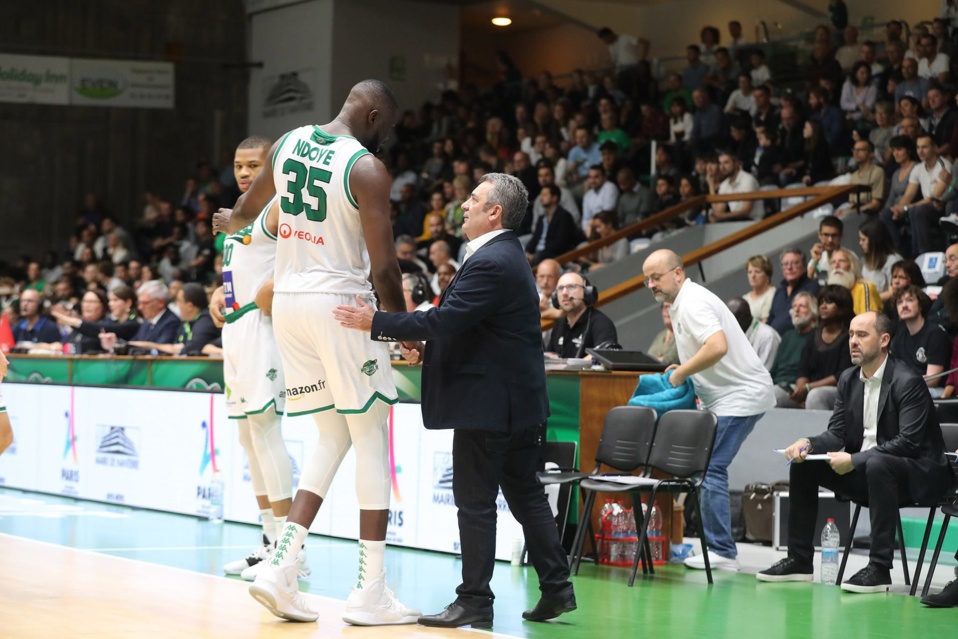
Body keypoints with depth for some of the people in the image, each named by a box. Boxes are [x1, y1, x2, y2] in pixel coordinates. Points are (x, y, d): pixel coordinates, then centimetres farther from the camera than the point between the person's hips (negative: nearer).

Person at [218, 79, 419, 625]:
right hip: (340, 304, -7)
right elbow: (383, 267, -15)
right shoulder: (367, 168, -13)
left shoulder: (288, 144, 8)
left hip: (287, 300, 7)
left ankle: (281, 568, 4)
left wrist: (232, 224, 50)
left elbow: (249, 208, 26)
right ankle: (371, 593, 3)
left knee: (333, 438, 16)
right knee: (372, 442, 3)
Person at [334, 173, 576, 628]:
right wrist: (429, 349, 12)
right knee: (525, 494, 14)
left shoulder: (492, 263, -19)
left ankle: (474, 602, 1)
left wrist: (376, 323, -21)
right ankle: (556, 588, 18)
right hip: (516, 398, 10)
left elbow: (445, 318, -25)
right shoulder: (504, 255, 14)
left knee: (475, 502, -4)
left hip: (488, 401, -10)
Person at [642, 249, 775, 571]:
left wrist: (681, 373, -18)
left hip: (741, 396, -11)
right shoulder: (682, 302, 17)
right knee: (705, 467, 10)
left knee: (710, 468, -13)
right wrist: (683, 371, 12)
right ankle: (717, 546, 12)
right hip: (729, 396, 11)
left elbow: (718, 346, -30)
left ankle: (721, 551, -11)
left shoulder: (692, 302, -15)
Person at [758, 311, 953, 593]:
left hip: (914, 473, -8)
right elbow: (836, 433, 7)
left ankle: (879, 568, -35)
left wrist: (854, 460, -30)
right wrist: (808, 444, -15)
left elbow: (908, 442, -25)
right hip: (863, 471, 8)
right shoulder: (848, 379, 8)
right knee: (803, 463, -2)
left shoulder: (908, 382, -17)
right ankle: (799, 561, 2)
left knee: (877, 464, -39)